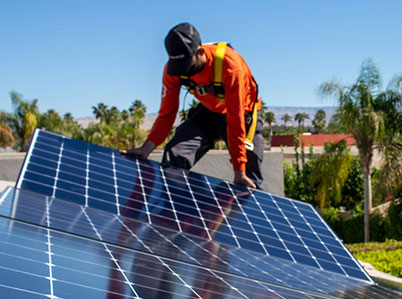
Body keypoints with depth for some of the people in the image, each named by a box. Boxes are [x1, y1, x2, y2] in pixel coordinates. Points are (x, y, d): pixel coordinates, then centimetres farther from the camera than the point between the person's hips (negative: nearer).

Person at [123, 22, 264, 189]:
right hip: (207, 112, 4)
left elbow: (235, 120, -32)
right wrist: (147, 147, -30)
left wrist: (239, 171, -30)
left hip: (244, 113, -4)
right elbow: (167, 113, -13)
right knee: (173, 157, -17)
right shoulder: (172, 69, -20)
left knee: (249, 182, -4)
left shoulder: (229, 63, -34)